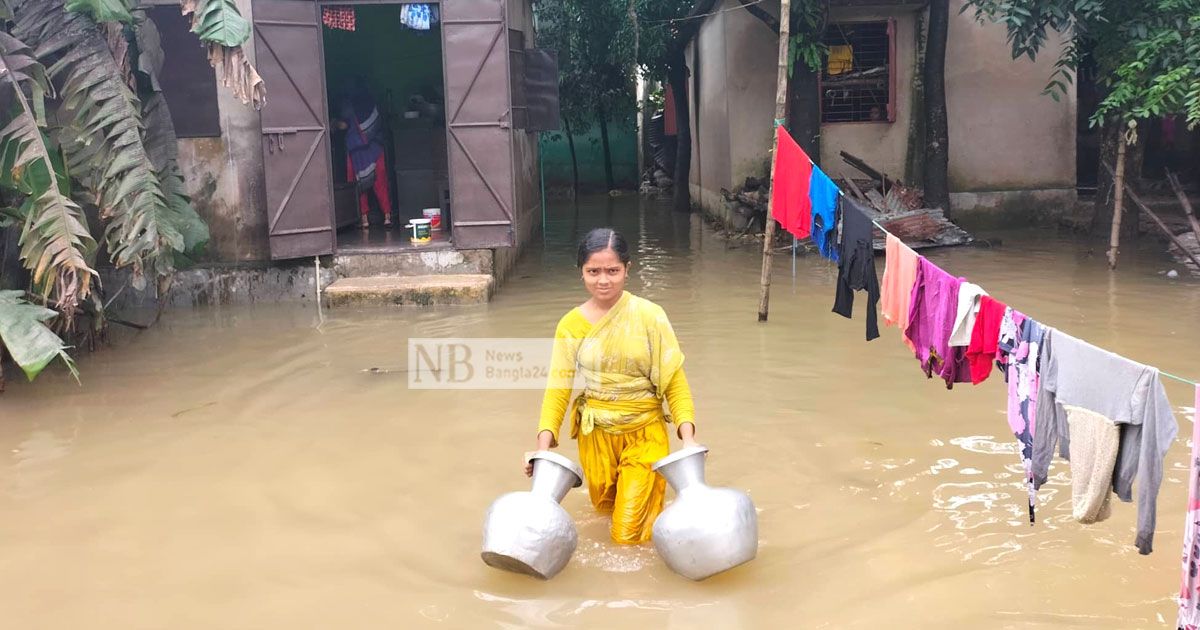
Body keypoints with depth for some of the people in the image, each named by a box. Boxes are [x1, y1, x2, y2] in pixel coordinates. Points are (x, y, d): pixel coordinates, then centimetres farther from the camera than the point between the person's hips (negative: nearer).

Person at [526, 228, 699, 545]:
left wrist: (688, 437, -23)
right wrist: (543, 446, -19)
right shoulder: (571, 324, -7)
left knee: (628, 535, 0)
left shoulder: (650, 315, -13)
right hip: (596, 433, 2)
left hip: (644, 432, -2)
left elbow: (674, 381, -11)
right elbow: (558, 388, -8)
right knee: (605, 505, 19)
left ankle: (650, 484, 28)